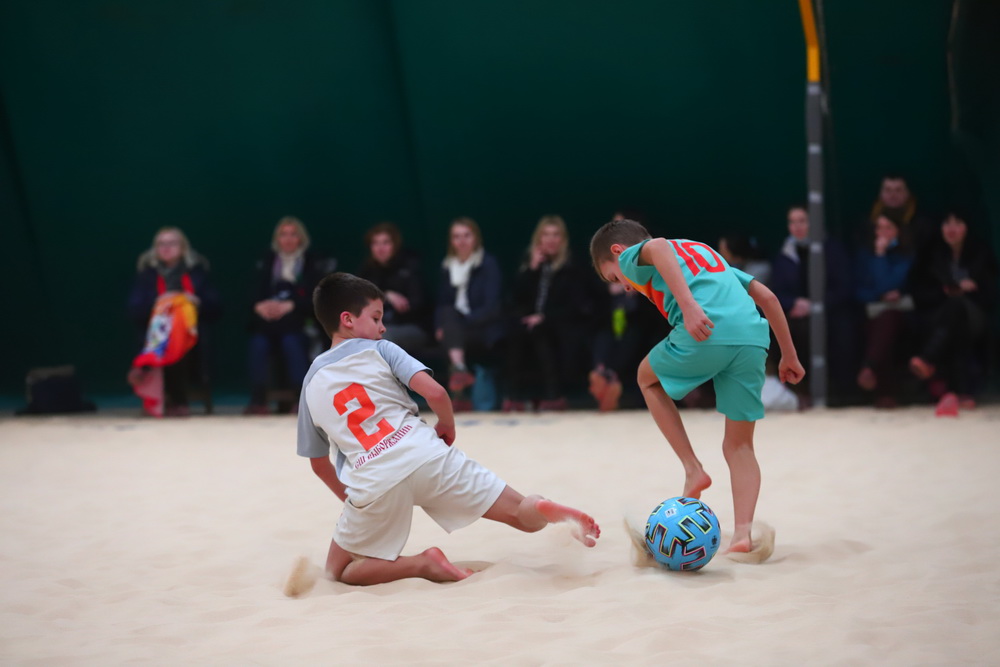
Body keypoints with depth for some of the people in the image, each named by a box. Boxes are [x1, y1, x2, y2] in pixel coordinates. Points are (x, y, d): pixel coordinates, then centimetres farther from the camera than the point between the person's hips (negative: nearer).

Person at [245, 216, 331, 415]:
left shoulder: (313, 264, 9)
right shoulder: (266, 263, 18)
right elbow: (253, 293, 10)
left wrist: (290, 305, -19)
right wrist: (259, 305, -14)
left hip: (298, 320, -2)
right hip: (267, 320, 2)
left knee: (291, 341, -35)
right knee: (258, 343, -29)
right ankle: (258, 401, -31)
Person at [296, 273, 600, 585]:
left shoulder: (311, 384, 19)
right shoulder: (379, 350, 11)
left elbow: (319, 464, 26)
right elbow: (434, 392, -3)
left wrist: (350, 498, 40)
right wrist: (447, 425, 17)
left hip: (373, 483, 1)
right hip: (425, 455, 0)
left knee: (339, 571, 19)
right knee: (523, 514, 6)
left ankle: (422, 563, -4)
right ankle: (545, 509, -30)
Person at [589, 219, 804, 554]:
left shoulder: (633, 255, 19)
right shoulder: (706, 252, 39)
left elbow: (657, 248, -9)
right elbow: (767, 296, 31)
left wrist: (689, 305, -20)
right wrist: (789, 355, 34)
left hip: (707, 333, -6)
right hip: (754, 338, 6)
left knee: (648, 377, 26)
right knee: (739, 445, 15)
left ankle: (693, 469, 17)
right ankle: (743, 533, -2)